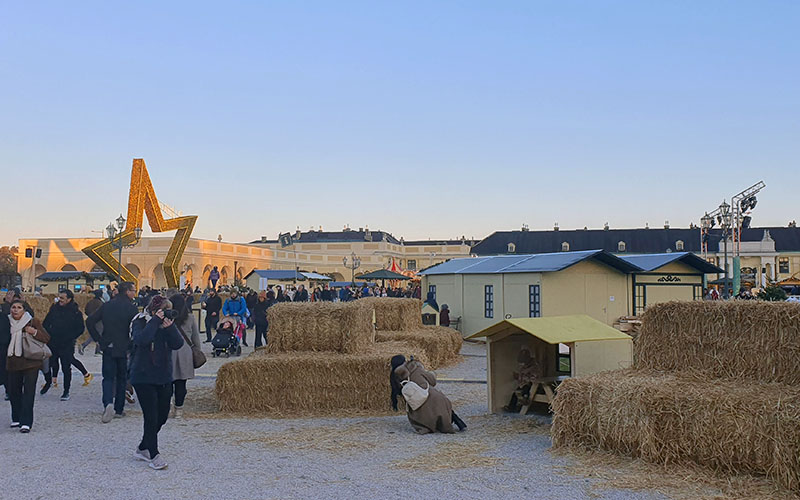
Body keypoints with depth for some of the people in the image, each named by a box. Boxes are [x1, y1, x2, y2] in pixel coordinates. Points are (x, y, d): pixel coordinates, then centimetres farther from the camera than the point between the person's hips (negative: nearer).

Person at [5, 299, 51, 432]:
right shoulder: (6, 322, 9)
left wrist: (34, 332, -18)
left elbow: (47, 338, -3)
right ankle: (16, 418, 27)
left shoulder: (33, 322, -2)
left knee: (28, 392, -8)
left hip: (31, 362, -4)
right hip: (12, 363, 4)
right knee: (13, 391, 9)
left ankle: (26, 422, -10)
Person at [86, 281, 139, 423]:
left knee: (108, 377, 7)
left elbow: (90, 322, 2)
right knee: (121, 378, 12)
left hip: (108, 347, 2)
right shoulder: (131, 308, -9)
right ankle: (119, 409, 17)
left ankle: (108, 403, -17)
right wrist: (131, 345, 1)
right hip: (124, 349, -2)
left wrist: (100, 339, 6)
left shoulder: (106, 306, 3)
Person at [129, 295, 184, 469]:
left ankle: (142, 448, 29)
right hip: (143, 378, -6)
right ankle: (153, 455, 5)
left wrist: (169, 327, -18)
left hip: (164, 377, 6)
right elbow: (141, 340, -28)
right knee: (151, 417, -7)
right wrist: (155, 321, -25)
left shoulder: (167, 323, 6)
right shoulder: (140, 322, -8)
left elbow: (178, 344, -5)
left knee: (162, 416, 11)